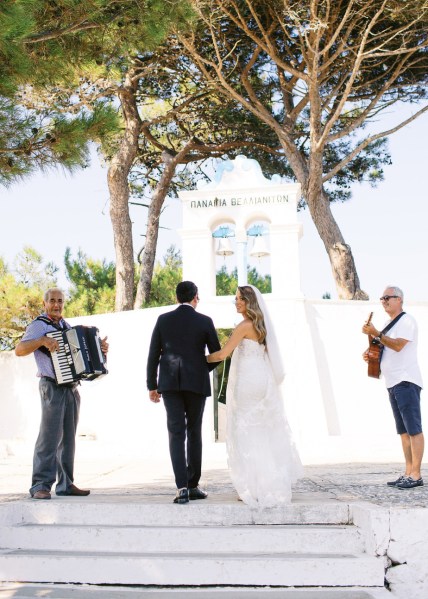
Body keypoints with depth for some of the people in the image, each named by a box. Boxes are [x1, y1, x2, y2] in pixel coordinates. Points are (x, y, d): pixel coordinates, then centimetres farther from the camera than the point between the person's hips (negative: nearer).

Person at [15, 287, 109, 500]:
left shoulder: (67, 327, 19)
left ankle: (66, 484, 14)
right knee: (50, 436, -13)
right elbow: (19, 350, -14)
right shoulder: (39, 325, -3)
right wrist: (43, 341, -26)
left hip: (72, 387, 7)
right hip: (52, 387, -7)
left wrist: (100, 347, 11)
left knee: (68, 437, 8)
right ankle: (40, 486, -9)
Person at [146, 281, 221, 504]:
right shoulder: (205, 321, 0)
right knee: (194, 432, 12)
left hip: (169, 383, 1)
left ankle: (182, 487, -11)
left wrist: (151, 385, 10)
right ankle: (193, 485, 16)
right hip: (196, 383, -1)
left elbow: (153, 355, 3)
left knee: (176, 433, 0)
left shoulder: (163, 320, 4)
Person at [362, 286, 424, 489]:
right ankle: (408, 473, 13)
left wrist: (376, 334, -19)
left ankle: (415, 475, -8)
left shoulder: (406, 320, -6)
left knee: (413, 429, -8)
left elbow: (398, 345, -19)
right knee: (404, 430, 10)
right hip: (393, 383, 10)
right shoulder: (390, 324, 21)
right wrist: (371, 355, 10)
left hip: (406, 382, -10)